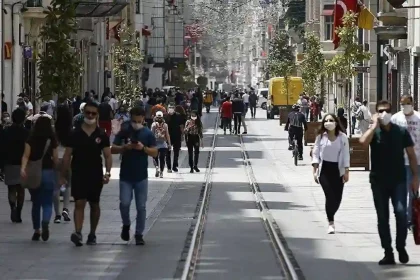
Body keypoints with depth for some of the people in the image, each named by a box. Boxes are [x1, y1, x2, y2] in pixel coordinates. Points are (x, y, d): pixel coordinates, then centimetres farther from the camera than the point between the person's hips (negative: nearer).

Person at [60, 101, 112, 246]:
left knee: (94, 205, 12)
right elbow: (67, 156, 3)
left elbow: (107, 155, -3)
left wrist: (107, 172, -18)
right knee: (79, 203, -13)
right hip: (78, 174, -1)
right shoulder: (75, 134, 0)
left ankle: (92, 234, 24)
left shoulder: (101, 135, 1)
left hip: (96, 175, 1)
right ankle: (78, 232, -24)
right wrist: (63, 176, 0)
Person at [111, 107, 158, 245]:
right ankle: (126, 225, 21)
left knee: (141, 207, 1)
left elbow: (155, 153, -2)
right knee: (124, 203, -7)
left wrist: (143, 148, -19)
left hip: (141, 176, 0)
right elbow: (113, 149, -1)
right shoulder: (124, 132, 0)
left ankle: (139, 234, 11)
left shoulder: (148, 134, -1)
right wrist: (125, 147, -19)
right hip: (125, 176, 0)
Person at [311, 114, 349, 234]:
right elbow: (315, 153, 1)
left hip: (338, 170, 1)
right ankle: (331, 223, -11)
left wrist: (346, 172, -4)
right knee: (330, 195, -14)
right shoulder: (321, 137, -1)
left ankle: (330, 216, 29)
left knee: (337, 198, 2)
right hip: (324, 169, -1)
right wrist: (315, 171, -5)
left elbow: (345, 154, -1)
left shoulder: (342, 137, -2)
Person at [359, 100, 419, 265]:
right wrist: (375, 125, -18)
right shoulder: (374, 132, -1)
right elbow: (363, 142, -24)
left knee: (401, 212, -16)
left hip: (399, 180, -1)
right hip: (379, 181, 1)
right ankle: (388, 253, 12)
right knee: (382, 218, 4)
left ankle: (401, 247, 2)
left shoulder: (401, 132, 0)